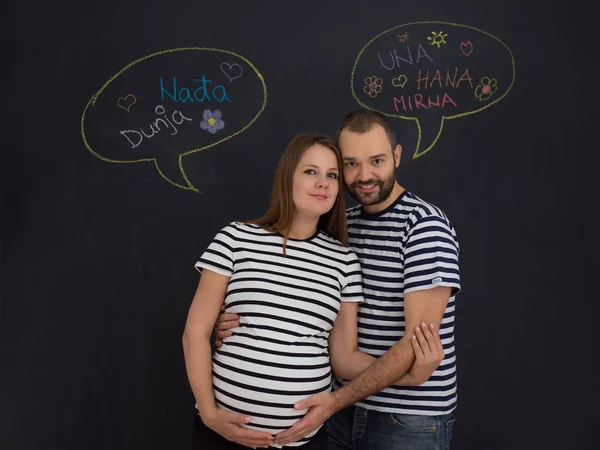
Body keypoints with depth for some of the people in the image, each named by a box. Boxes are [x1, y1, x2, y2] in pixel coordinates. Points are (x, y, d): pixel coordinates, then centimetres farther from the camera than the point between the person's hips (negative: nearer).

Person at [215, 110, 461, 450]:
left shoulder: (425, 225, -16)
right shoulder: (344, 225, 4)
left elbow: (419, 341, -20)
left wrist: (337, 399, -23)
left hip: (409, 418, -5)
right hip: (347, 408, 6)